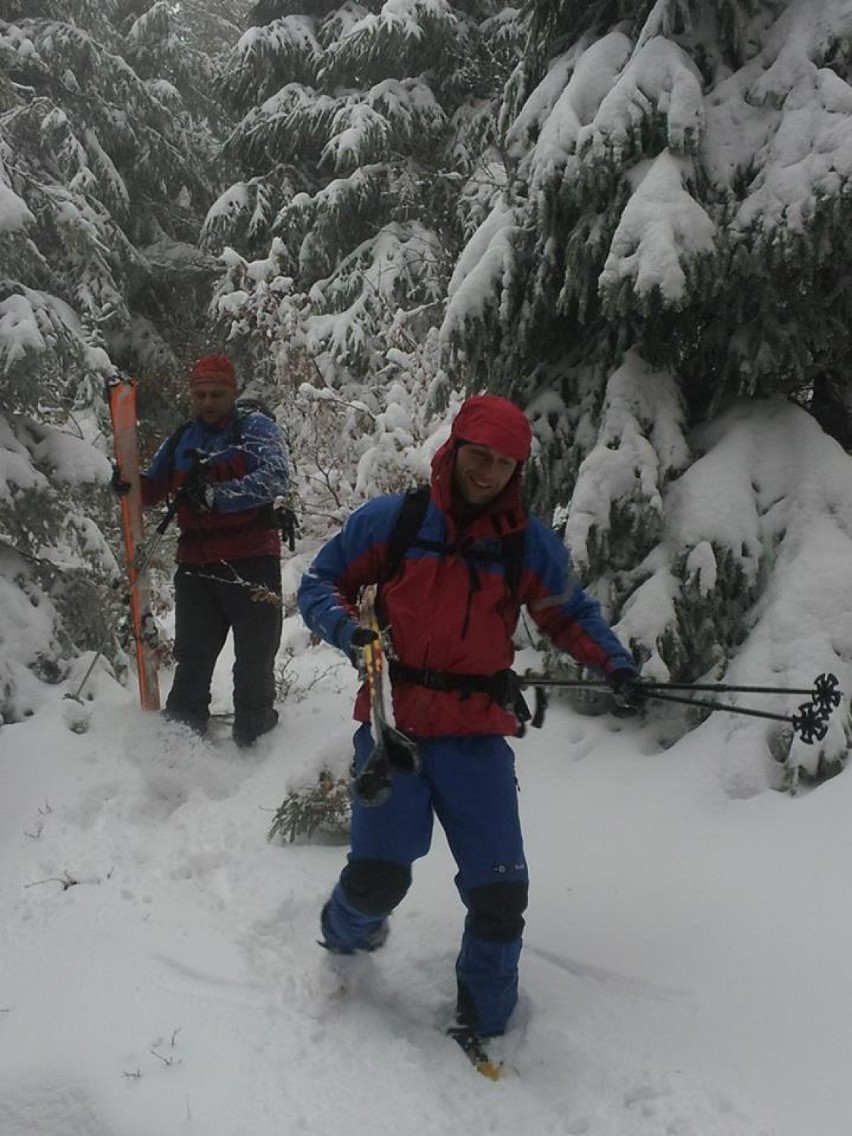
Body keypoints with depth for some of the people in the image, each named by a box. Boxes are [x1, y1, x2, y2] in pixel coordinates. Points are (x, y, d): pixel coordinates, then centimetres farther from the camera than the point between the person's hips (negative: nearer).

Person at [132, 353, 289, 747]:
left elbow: (274, 478, -16)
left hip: (252, 564, -4)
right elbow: (151, 490, 21)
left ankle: (254, 740, 14)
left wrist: (214, 495, -24)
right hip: (196, 567, 4)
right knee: (192, 659, 10)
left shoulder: (256, 429, 1)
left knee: (254, 660, 3)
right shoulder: (180, 441, 16)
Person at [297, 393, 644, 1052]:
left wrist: (616, 665, 1)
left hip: (478, 732, 2)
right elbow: (320, 583, 9)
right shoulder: (389, 522, 0)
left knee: (500, 891, -3)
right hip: (394, 723, -2)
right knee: (379, 872, -10)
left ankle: (484, 1020, 22)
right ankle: (345, 936, 28)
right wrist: (346, 627, -12)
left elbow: (570, 615, 18)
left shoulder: (531, 545, 6)